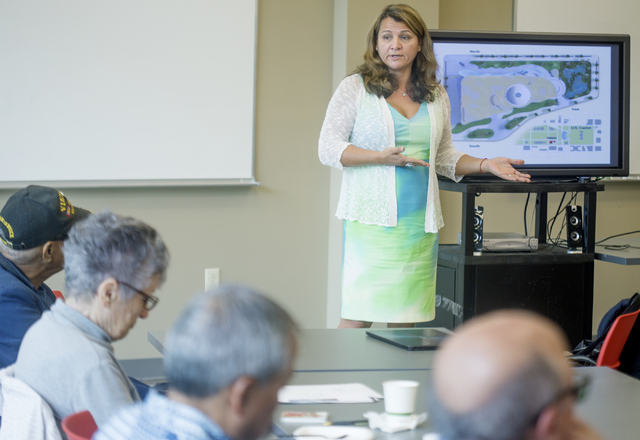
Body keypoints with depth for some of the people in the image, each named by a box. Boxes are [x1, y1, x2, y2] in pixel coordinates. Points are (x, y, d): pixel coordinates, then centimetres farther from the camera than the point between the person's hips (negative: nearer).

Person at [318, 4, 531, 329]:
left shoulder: (437, 97, 15)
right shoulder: (355, 89, 2)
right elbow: (328, 149, -2)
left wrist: (485, 165, 6)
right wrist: (382, 157, -14)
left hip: (419, 223, 4)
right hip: (371, 217, -4)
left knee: (405, 320, 3)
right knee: (358, 315, -9)